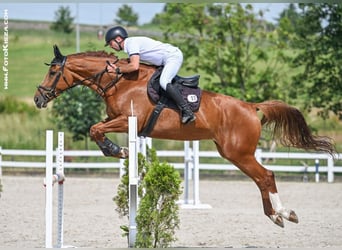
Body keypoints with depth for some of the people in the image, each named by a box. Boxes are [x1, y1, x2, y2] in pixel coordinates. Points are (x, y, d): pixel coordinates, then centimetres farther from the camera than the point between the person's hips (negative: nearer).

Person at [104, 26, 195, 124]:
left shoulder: (131, 43, -18)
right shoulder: (129, 45, 14)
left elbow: (134, 66, -30)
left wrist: (117, 70, -19)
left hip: (174, 56, -11)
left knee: (163, 82, -28)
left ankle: (187, 112, -32)